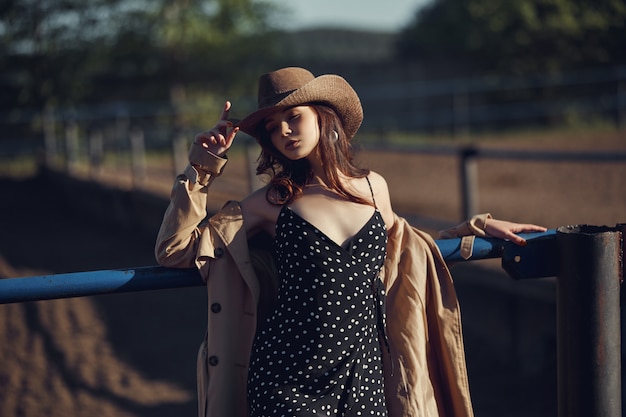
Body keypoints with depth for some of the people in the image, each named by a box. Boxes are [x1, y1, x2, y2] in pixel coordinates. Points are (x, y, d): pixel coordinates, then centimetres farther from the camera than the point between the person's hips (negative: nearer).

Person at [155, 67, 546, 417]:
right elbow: (174, 249, 0)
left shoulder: (374, 188, 9)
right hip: (287, 380, -2)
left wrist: (476, 226, 26)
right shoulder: (272, 203, 0)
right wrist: (202, 169, -2)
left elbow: (402, 247, 29)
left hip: (365, 377, 3)